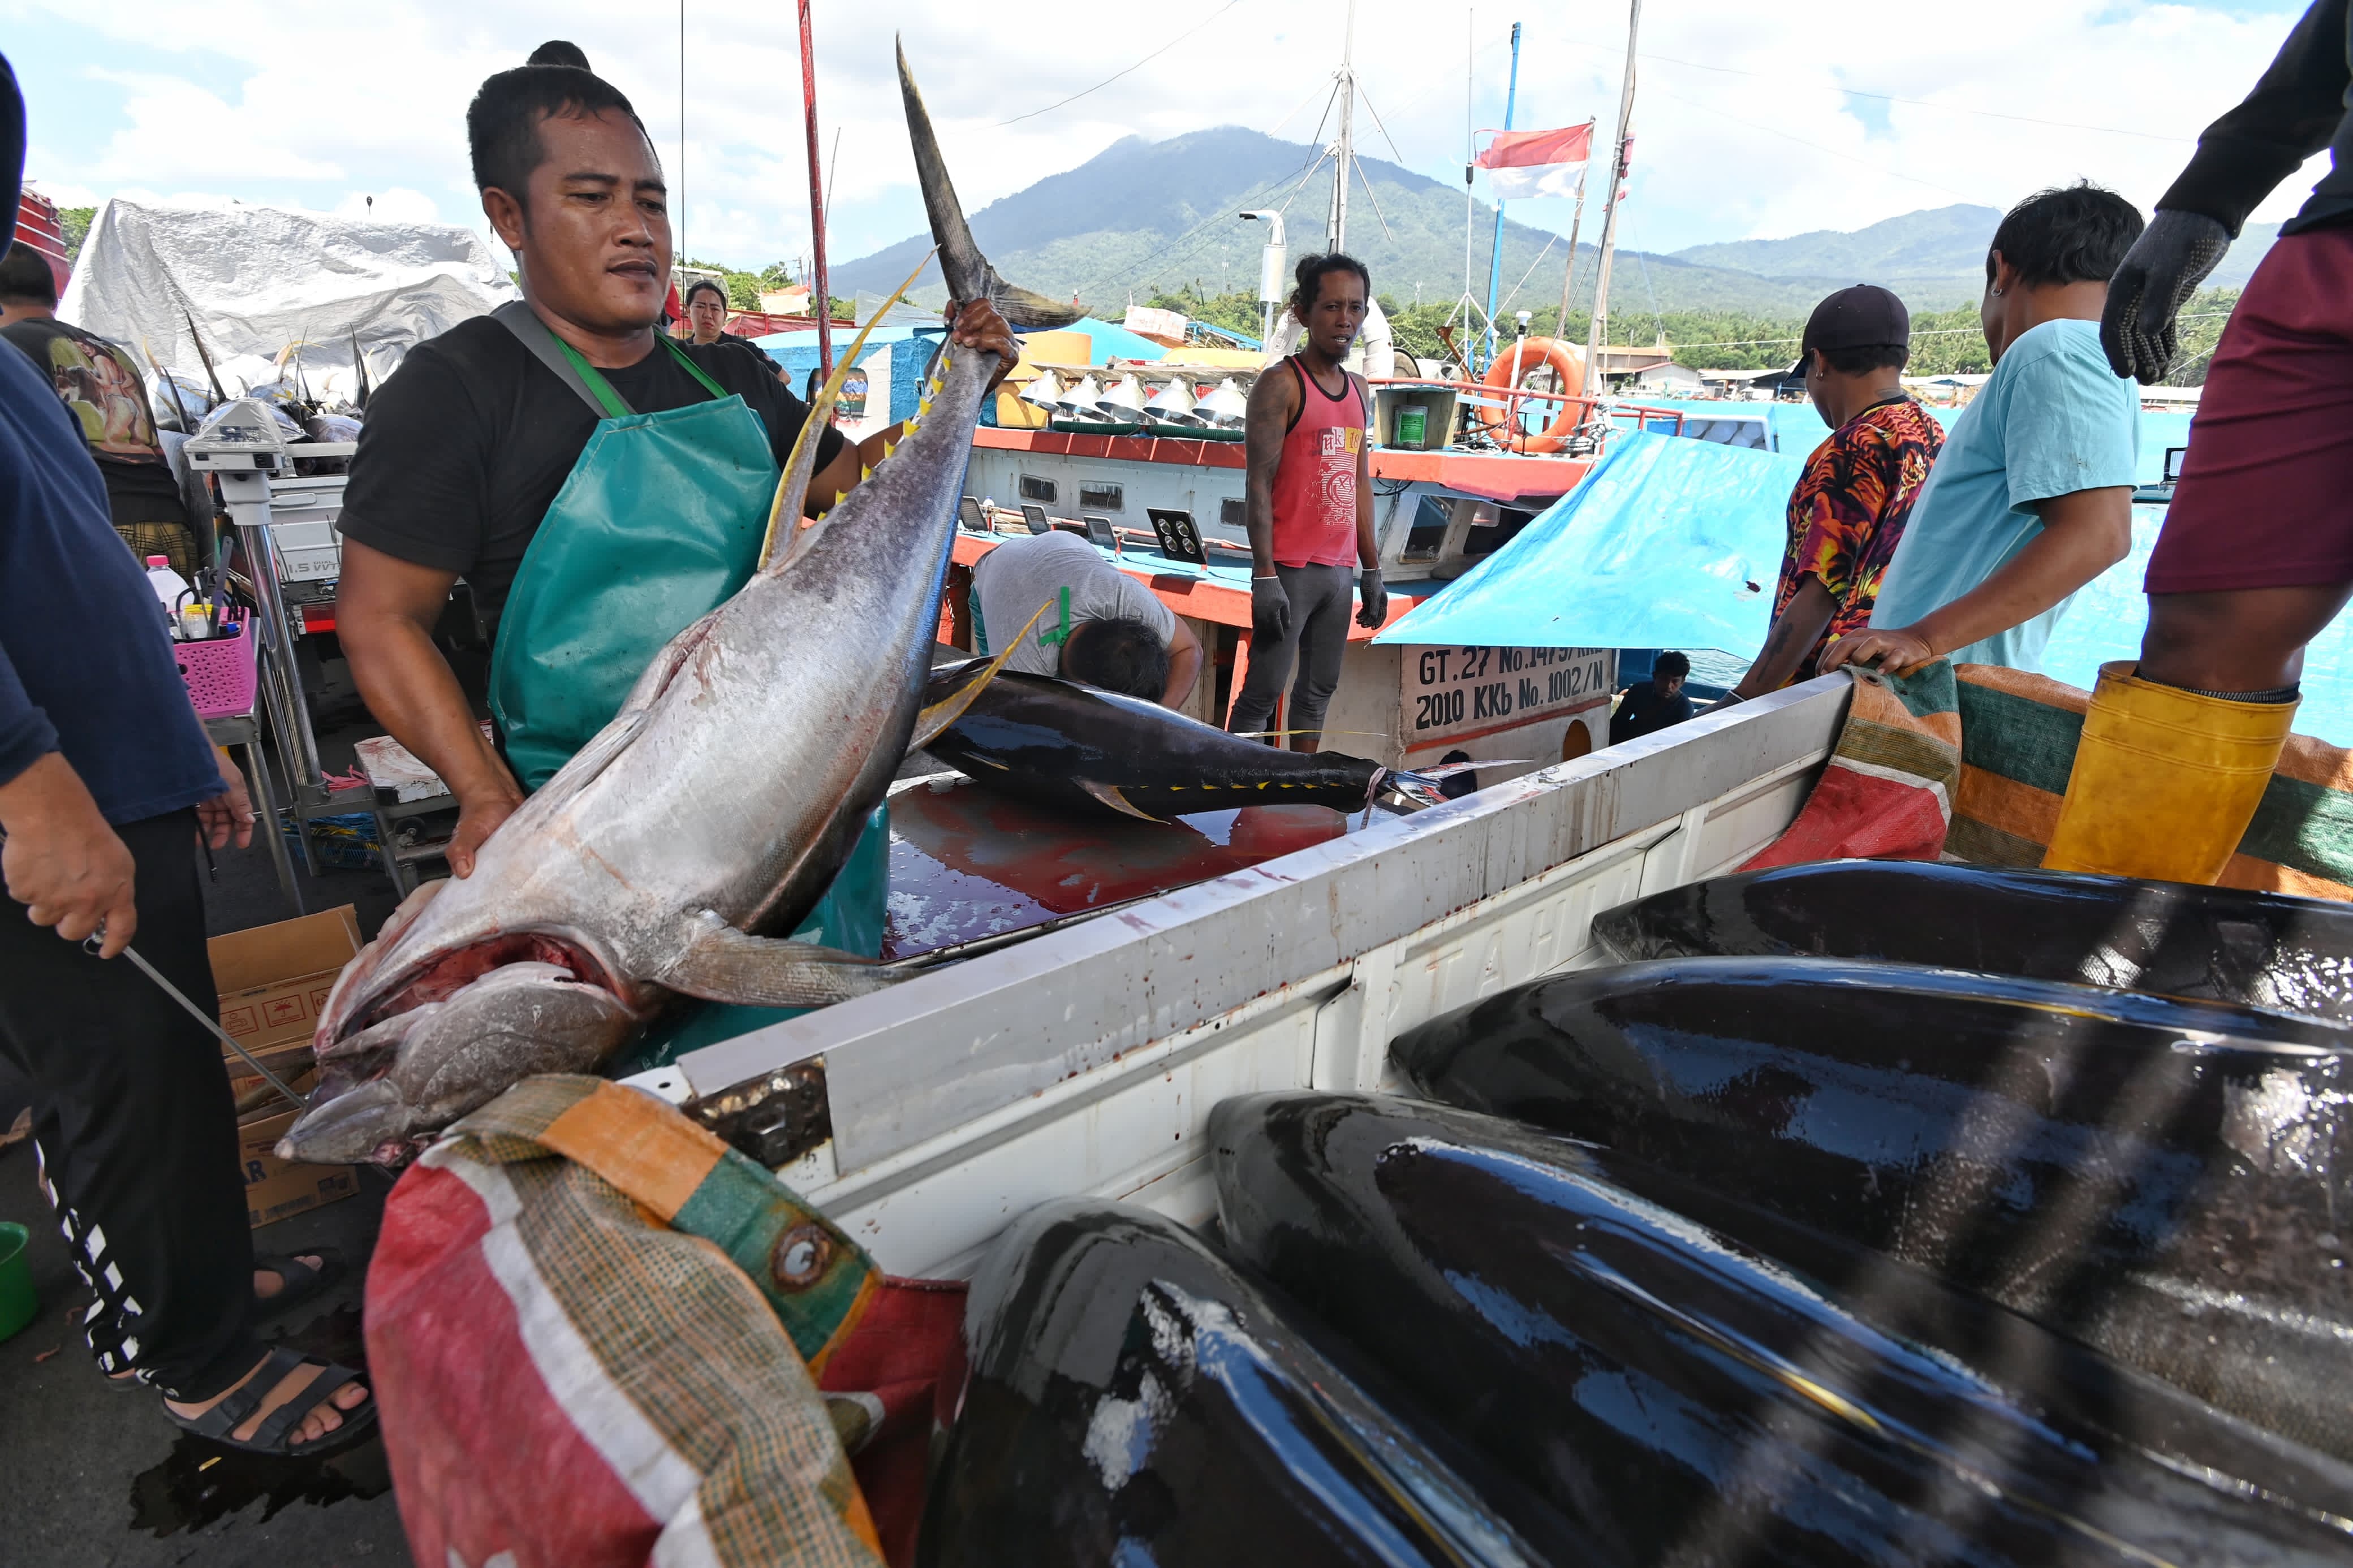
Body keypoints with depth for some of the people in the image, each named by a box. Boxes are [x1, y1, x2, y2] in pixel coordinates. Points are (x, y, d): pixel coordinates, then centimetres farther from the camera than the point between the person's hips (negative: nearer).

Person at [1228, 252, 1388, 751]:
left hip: (1339, 570, 8)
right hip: (1290, 569, -7)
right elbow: (1258, 485, -12)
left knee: (1318, 691, 12)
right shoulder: (1280, 384, -7)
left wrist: (1372, 569, 15)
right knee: (1263, 692, -5)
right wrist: (1265, 576, -19)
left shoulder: (1360, 393, 15)